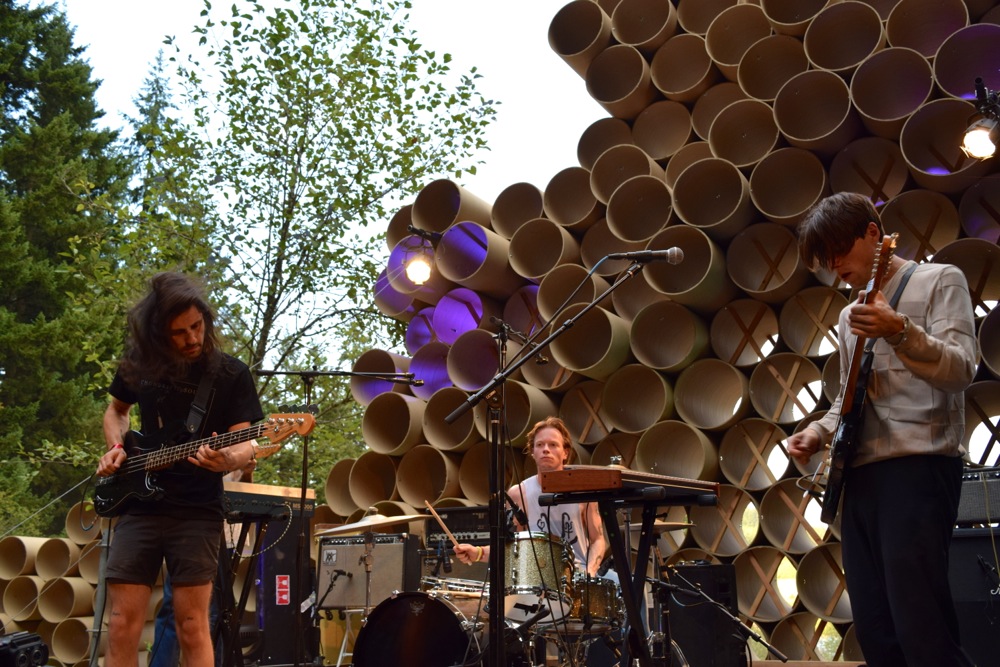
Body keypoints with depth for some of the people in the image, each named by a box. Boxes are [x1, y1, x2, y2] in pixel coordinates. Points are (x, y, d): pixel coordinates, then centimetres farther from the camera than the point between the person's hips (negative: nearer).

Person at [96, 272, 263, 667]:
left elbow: (245, 444, -8)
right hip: (139, 505, 3)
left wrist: (227, 459, -31)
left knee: (192, 626, -2)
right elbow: (116, 410, 24)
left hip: (197, 512, -3)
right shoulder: (138, 365, 5)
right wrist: (116, 448, 4)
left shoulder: (231, 374, -4)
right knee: (122, 624, 0)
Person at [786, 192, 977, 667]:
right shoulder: (851, 313, 23)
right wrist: (820, 431, 9)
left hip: (918, 468, -7)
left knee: (921, 629, -16)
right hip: (860, 474, 8)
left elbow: (960, 371, -12)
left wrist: (900, 333, -29)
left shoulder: (940, 280, 2)